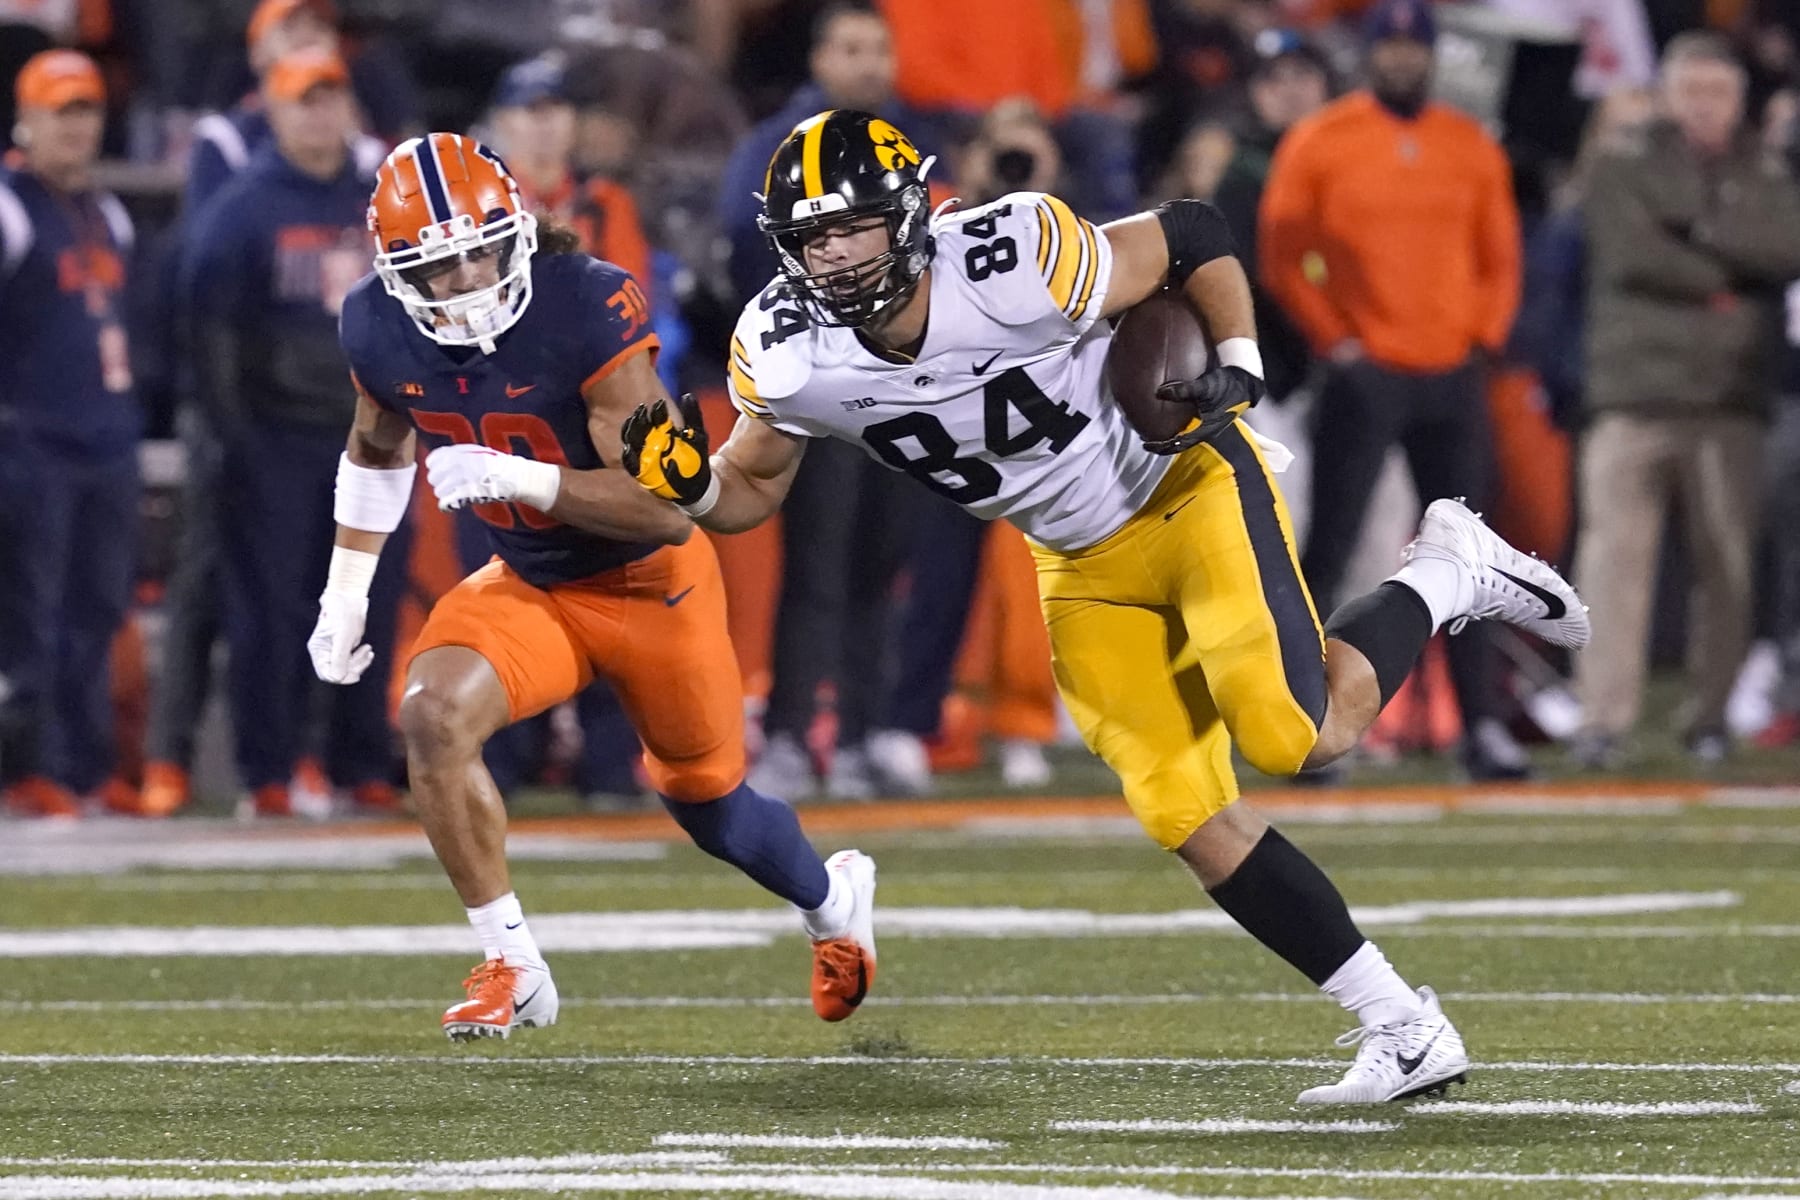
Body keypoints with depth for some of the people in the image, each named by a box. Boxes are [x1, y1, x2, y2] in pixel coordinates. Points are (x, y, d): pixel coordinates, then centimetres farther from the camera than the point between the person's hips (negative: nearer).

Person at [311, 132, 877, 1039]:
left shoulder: (589, 310, -31)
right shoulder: (380, 331, -14)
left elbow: (668, 505, -33)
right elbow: (378, 451, 11)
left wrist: (523, 479, -44)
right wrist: (345, 593, 5)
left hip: (649, 582, -4)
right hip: (528, 585, 4)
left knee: (707, 803, 15)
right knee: (434, 715, -25)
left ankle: (831, 899, 51)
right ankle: (511, 967, -11)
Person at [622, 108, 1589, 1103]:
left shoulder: (1015, 266, -29)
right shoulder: (789, 356, -15)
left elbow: (1192, 236, -14)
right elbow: (755, 486, 2)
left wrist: (1239, 368, -24)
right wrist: (688, 482, -19)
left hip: (1188, 486, -5)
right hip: (1086, 567, 5)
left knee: (1293, 738, -23)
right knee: (1187, 818, -4)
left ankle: (1445, 578, 5)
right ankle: (1402, 1030, 5)